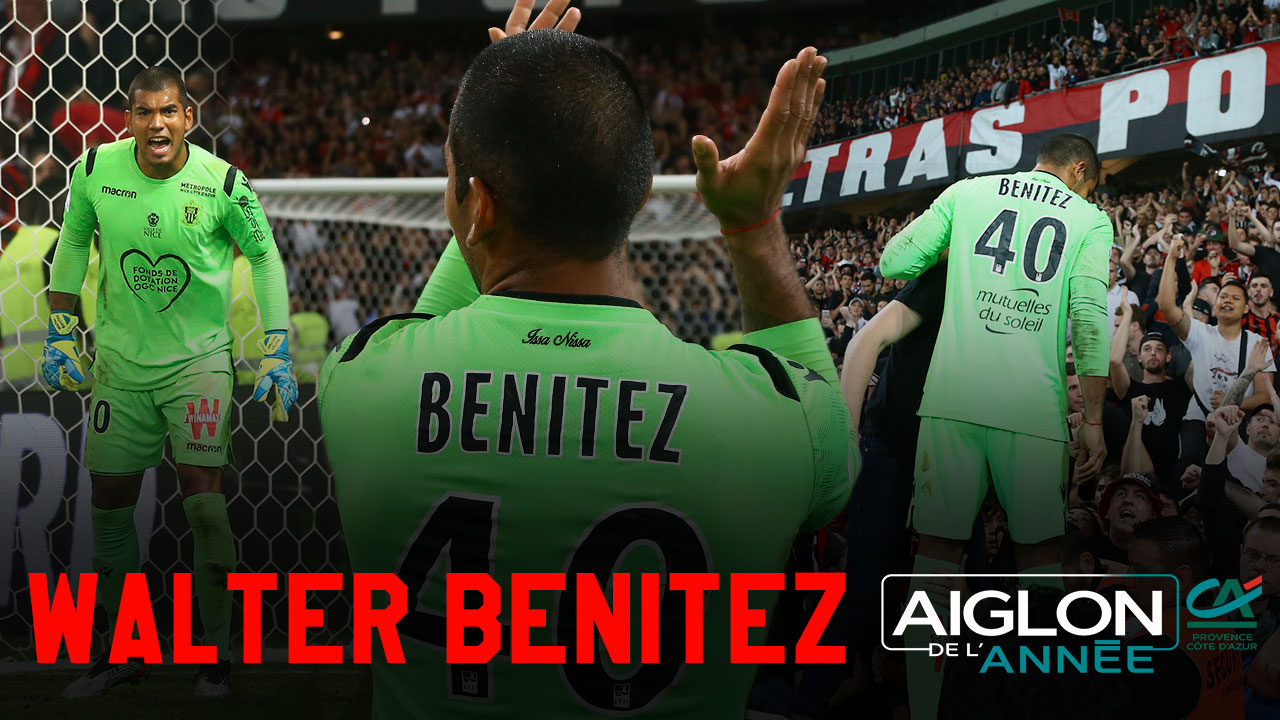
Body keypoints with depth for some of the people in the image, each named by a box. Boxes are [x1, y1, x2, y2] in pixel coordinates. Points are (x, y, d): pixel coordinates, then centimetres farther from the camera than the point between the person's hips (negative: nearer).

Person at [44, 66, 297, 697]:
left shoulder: (223, 182, -13)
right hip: (120, 362, 3)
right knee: (110, 502, 7)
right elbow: (72, 243, 10)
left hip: (198, 360, -3)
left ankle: (217, 654, 4)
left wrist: (277, 352, -3)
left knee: (202, 496, -11)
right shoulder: (96, 169, -7)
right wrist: (60, 335, 8)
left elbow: (264, 257, 0)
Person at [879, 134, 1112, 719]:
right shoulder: (1089, 219, 11)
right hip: (1033, 406, 0)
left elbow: (893, 263, 12)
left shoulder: (966, 192, 14)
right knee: (1039, 552, 10)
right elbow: (1090, 319, -1)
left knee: (938, 547, 4)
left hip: (954, 398, 1)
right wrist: (1093, 420, 2)